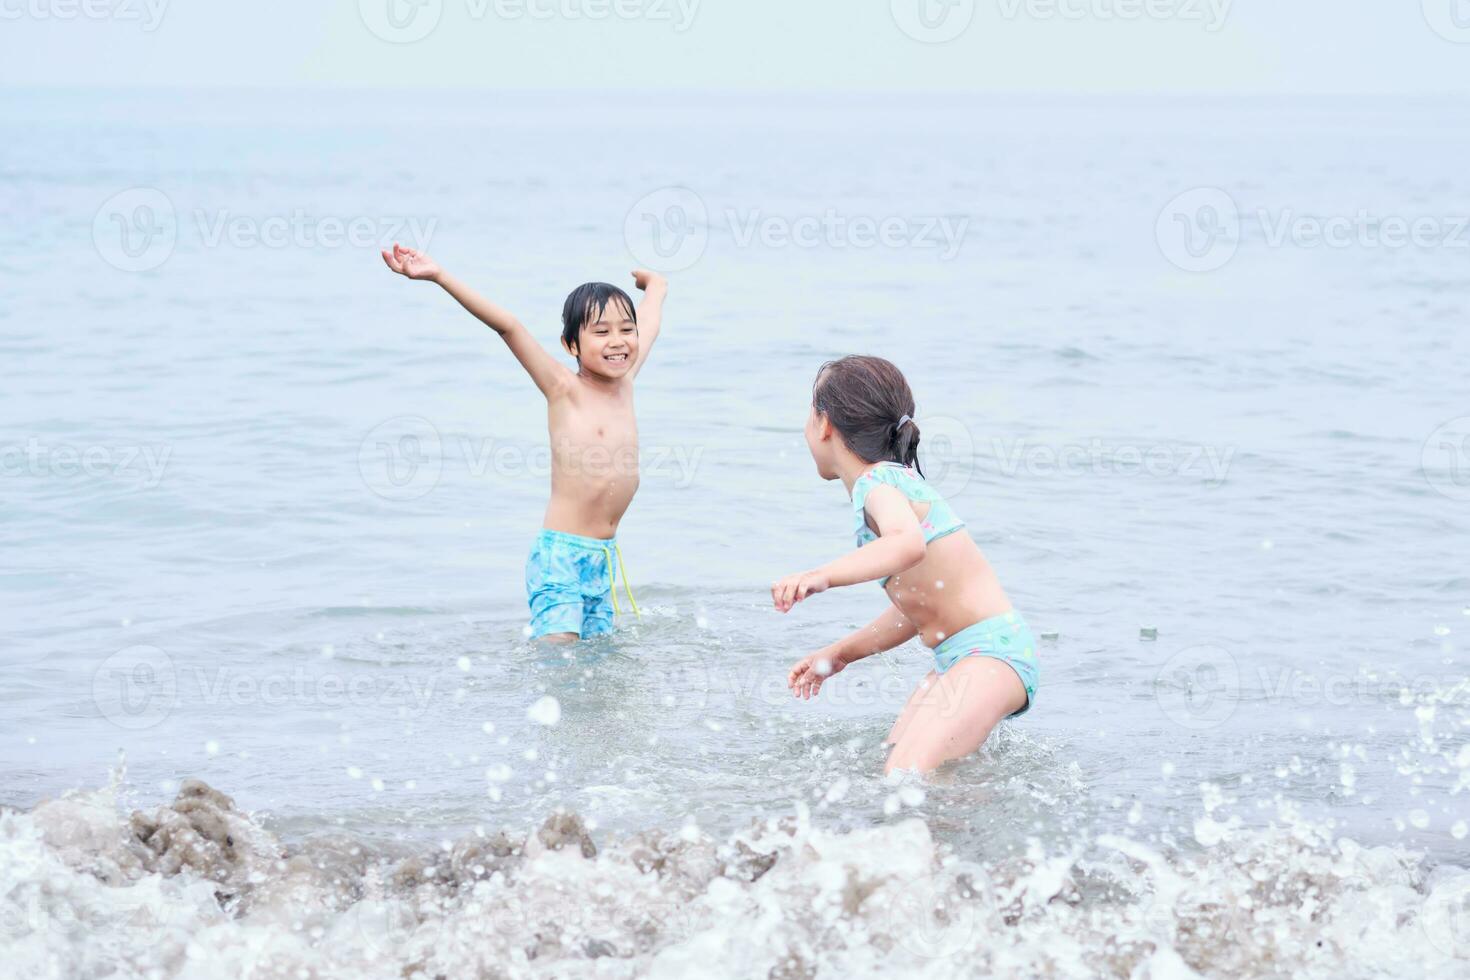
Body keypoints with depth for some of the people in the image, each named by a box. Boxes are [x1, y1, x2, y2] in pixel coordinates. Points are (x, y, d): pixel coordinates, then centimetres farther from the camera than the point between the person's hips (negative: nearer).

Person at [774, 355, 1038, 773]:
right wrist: (841, 653, 29)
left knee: (908, 774, -26)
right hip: (958, 659, 10)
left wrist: (821, 576, -46)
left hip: (994, 647, -10)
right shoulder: (893, 480, 19)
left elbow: (908, 544, -36)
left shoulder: (877, 482, -10)